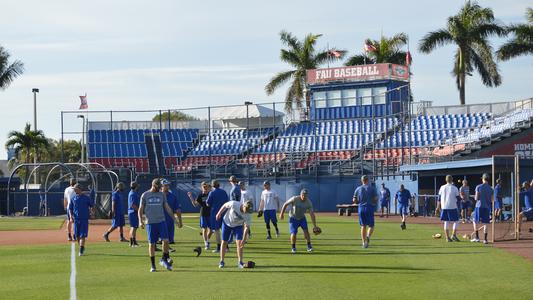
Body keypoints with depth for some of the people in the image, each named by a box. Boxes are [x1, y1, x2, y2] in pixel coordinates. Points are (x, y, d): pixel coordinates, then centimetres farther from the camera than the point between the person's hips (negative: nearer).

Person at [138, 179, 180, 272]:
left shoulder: (162, 195, 9)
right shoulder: (145, 195, 3)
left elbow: (167, 208, 13)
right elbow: (140, 209, 4)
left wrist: (175, 220, 8)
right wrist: (141, 221, -10)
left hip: (161, 221, 2)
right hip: (150, 223, -2)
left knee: (165, 240, -12)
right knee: (151, 244, 1)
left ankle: (164, 259, 5)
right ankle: (153, 265, 8)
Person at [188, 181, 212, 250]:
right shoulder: (200, 195, -2)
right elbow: (195, 204, -2)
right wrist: (191, 197, -11)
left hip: (210, 213, 1)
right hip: (203, 214, -1)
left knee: (210, 229, 4)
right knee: (204, 229, 0)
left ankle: (207, 240, 29)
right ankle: (206, 244, 5)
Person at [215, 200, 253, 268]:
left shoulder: (247, 215, -27)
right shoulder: (234, 204, -33)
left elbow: (246, 227, -22)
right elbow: (225, 206, -13)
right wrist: (219, 214, -1)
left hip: (238, 226, 0)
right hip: (227, 223, 0)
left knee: (239, 242, -13)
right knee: (224, 242, 3)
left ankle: (240, 262, -6)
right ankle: (221, 261, 14)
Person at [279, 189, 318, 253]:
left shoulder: (308, 202, -17)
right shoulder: (295, 199, -24)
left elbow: (312, 214, -18)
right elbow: (285, 204, -11)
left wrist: (314, 226, -22)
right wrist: (281, 214, -11)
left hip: (302, 218, 2)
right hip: (293, 218, -2)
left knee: (305, 230, -18)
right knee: (293, 233, -12)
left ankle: (309, 246, -6)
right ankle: (293, 248, 10)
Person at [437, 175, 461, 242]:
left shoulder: (442, 188, 4)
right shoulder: (454, 188, -6)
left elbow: (439, 198, 7)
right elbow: (458, 198, -1)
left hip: (444, 207, 4)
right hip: (452, 207, -4)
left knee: (446, 222, 8)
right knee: (455, 221, 7)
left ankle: (447, 237, 6)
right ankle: (454, 235, -6)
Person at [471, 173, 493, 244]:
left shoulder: (478, 187, -5)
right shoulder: (491, 189, 4)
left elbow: (476, 198, -7)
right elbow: (491, 200, 4)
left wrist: (475, 197, 15)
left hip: (479, 206, -2)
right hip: (487, 207, 2)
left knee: (475, 222, 11)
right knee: (485, 224, 4)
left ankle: (477, 238, 5)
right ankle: (485, 239, 1)